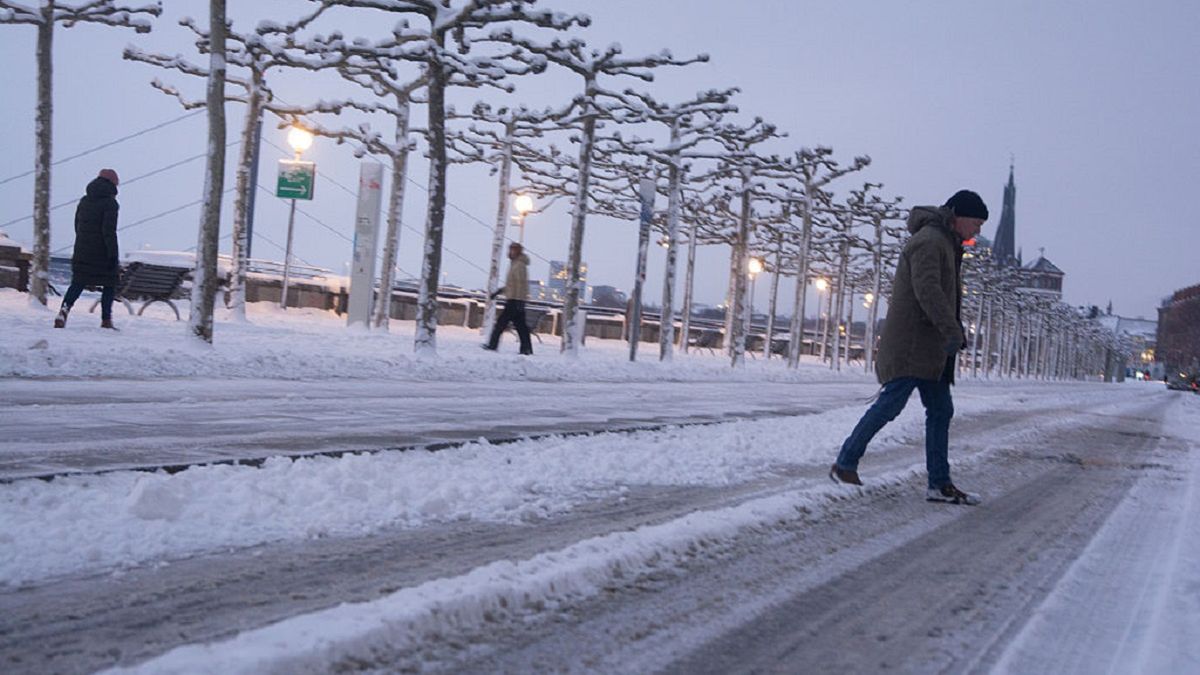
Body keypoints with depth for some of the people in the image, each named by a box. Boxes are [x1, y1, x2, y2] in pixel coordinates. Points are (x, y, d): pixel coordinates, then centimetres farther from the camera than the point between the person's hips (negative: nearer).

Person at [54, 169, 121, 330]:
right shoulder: (110, 203, -10)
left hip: (81, 252, 6)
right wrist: (113, 255, -16)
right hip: (102, 254, -5)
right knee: (109, 285, 7)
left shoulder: (84, 201, 11)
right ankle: (106, 320, 6)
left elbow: (77, 227, 16)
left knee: (77, 283, 11)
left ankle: (64, 309, -9)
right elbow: (109, 231, -17)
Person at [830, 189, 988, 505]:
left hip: (930, 347, 11)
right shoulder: (928, 240, -11)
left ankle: (940, 484, 10)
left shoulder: (946, 244, 23)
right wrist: (952, 330, -30)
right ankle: (844, 464, -3)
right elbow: (927, 289, -24)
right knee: (891, 403, -12)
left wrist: (956, 333, 18)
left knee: (941, 410, 7)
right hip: (910, 345, -11)